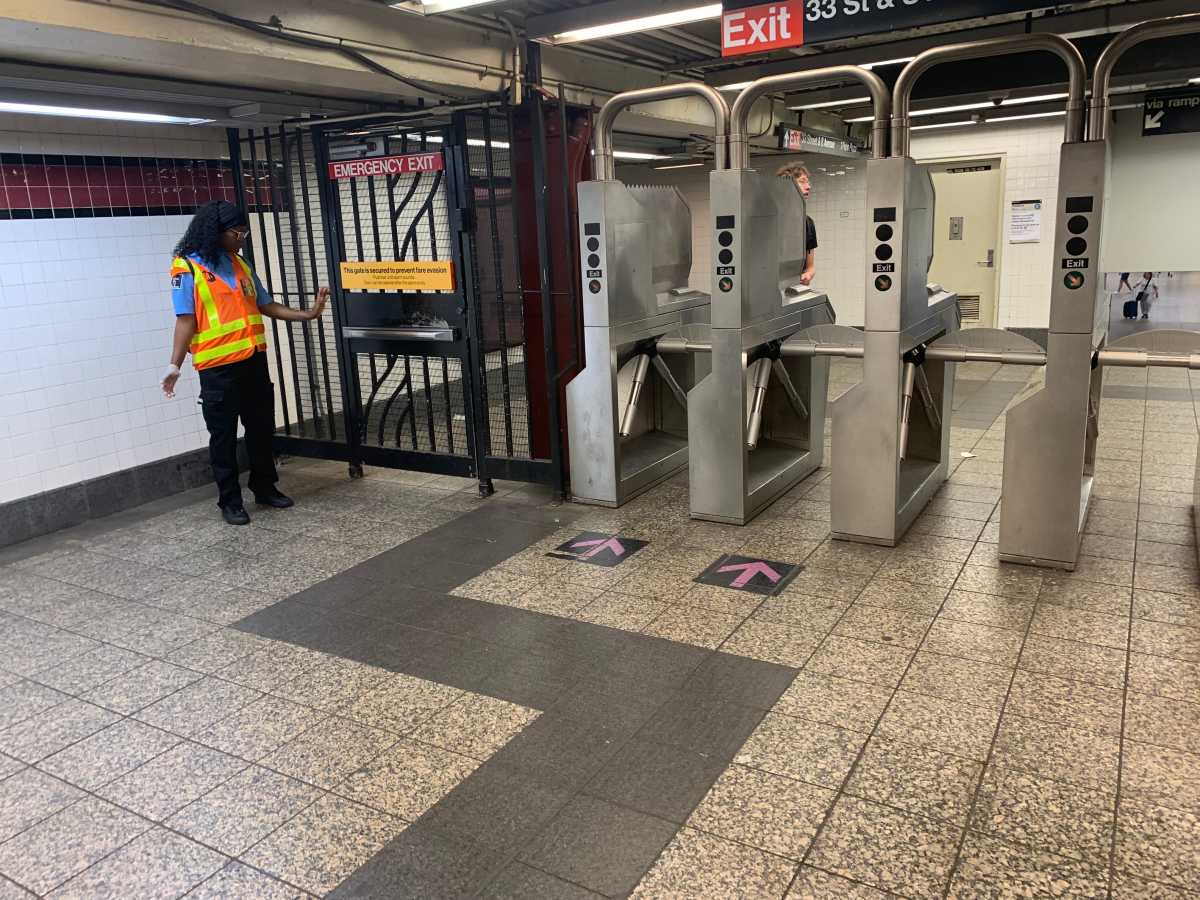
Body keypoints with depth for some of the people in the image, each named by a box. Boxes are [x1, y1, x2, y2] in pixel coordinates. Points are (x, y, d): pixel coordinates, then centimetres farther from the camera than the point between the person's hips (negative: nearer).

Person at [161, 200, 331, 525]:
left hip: (253, 361, 6)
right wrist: (175, 365, -17)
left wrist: (308, 313, 6)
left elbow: (266, 306, 14)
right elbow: (186, 320, -10)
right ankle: (230, 501, 12)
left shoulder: (241, 264, 13)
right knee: (223, 435, 2)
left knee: (261, 428, 13)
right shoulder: (187, 268, -5)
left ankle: (265, 487, 28)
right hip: (217, 367, -6)